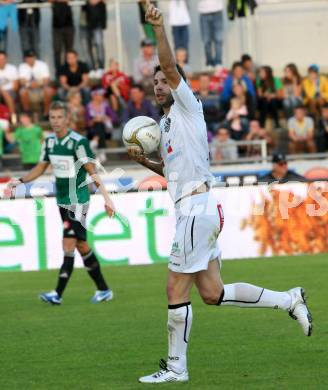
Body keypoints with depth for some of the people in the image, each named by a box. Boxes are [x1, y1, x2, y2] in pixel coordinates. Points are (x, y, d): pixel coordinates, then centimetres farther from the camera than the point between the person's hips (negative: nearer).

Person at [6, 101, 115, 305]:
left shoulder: (79, 142, -15)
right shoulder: (50, 141, 6)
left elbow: (92, 172, -16)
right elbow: (41, 167, 18)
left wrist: (107, 198, -21)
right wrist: (20, 181, 6)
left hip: (78, 201, -7)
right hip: (62, 201, 7)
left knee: (69, 245, -10)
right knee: (81, 245, 11)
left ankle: (58, 294, -10)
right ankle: (103, 290, 19)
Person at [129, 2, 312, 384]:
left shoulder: (187, 107, -2)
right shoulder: (166, 122, 23)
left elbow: (170, 67, -18)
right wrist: (144, 160, 17)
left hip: (197, 208, -9)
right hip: (191, 209, 9)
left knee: (176, 290, -7)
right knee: (212, 293, 7)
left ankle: (175, 367, 0)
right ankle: (289, 300, 15)